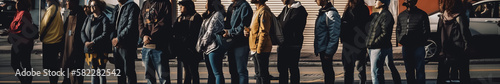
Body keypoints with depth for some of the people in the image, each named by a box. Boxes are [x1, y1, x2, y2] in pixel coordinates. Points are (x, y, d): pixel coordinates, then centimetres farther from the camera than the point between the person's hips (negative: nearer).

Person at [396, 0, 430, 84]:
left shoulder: (422, 14, 0)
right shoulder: (401, 15, 14)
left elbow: (426, 32, -1)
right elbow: (398, 30, 21)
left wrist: (419, 42, -11)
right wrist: (400, 39, 3)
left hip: (418, 47, -5)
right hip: (405, 47, 5)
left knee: (420, 70, -7)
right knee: (409, 71, 9)